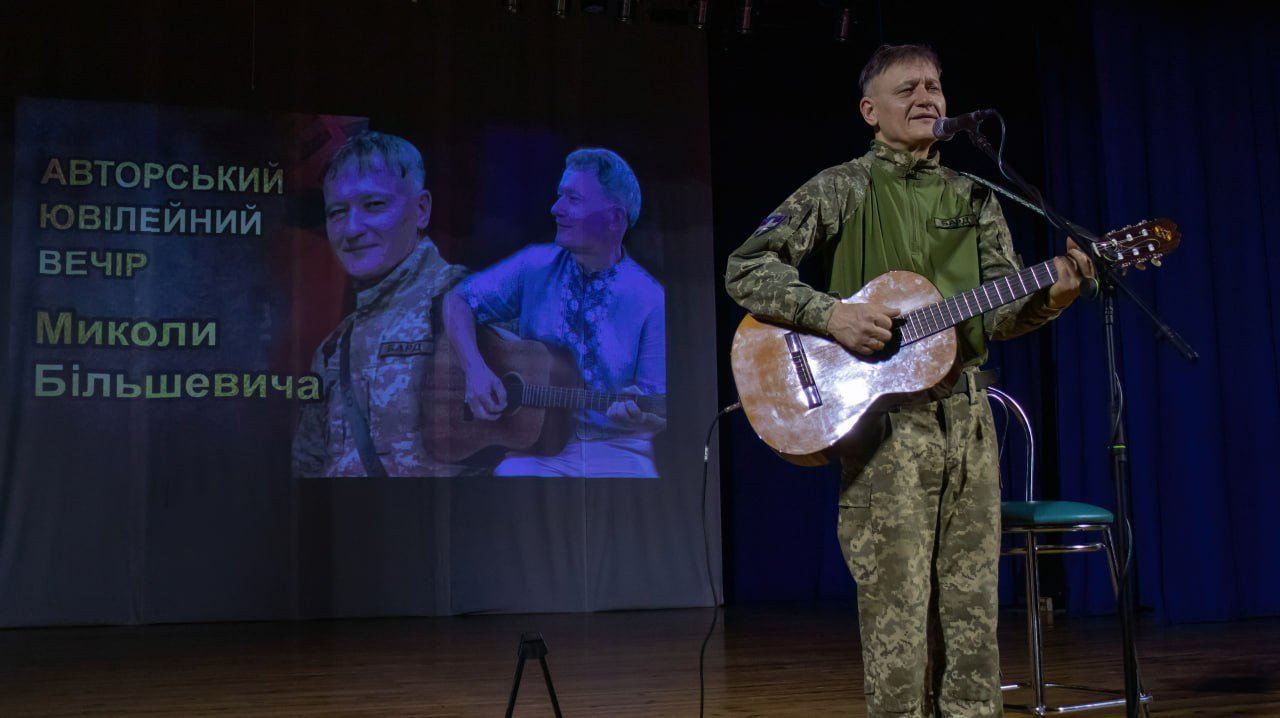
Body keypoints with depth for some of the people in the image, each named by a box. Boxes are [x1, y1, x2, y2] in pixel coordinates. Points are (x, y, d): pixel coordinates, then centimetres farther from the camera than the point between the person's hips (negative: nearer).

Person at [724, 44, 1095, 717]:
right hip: (883, 415, -5)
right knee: (897, 614, -4)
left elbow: (1000, 311, 11)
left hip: (967, 415, 5)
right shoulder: (843, 187, 2)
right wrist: (832, 314, -18)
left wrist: (1050, 297, -11)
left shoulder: (973, 199, 16)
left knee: (971, 608, 9)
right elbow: (747, 268, -5)